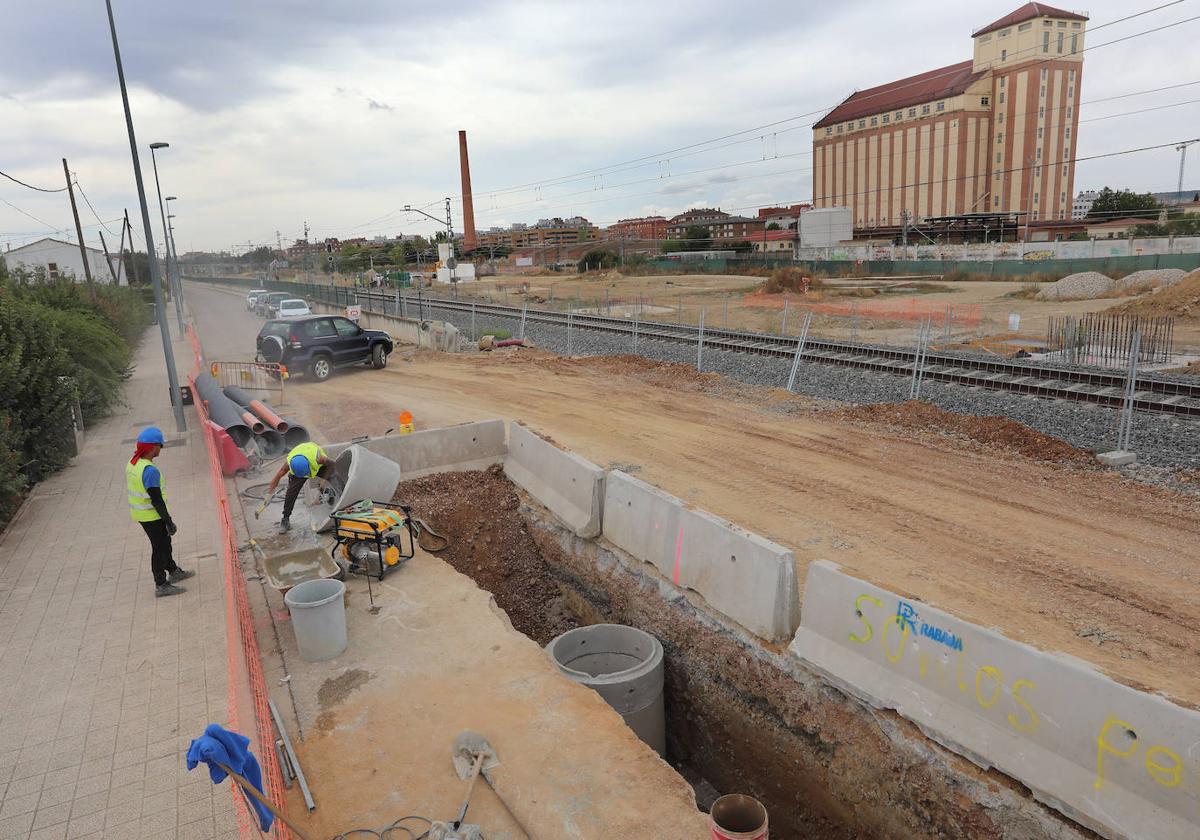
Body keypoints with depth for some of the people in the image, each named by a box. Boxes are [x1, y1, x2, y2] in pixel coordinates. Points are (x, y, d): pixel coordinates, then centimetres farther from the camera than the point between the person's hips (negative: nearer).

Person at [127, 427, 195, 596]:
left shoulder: (132, 463, 1)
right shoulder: (150, 471, -28)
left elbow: (131, 488, 13)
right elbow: (156, 500, -25)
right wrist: (169, 521, -16)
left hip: (139, 513, 9)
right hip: (152, 516, -9)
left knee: (164, 542, 24)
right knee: (159, 548, 5)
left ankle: (173, 571, 40)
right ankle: (161, 585, 16)